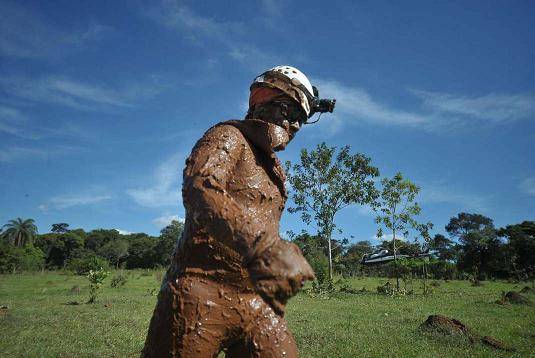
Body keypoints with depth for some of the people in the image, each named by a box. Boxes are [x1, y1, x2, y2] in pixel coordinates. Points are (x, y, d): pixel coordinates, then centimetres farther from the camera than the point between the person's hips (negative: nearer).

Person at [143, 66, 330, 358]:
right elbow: (199, 186, -26)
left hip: (255, 301, 7)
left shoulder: (275, 170, 20)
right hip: (202, 292, -7)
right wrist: (262, 245, -39)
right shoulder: (228, 136, -4)